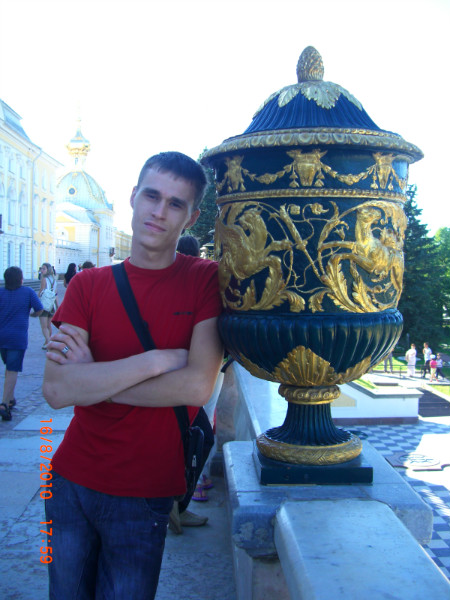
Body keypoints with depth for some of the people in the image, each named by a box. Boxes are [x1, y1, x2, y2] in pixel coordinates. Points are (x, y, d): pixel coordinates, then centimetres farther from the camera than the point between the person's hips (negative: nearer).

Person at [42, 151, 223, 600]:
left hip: (143, 498, -3)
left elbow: (197, 386, -20)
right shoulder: (87, 285, -2)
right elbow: (55, 390, -14)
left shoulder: (207, 280, -8)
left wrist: (92, 379, -15)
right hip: (70, 479, 3)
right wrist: (158, 359, -21)